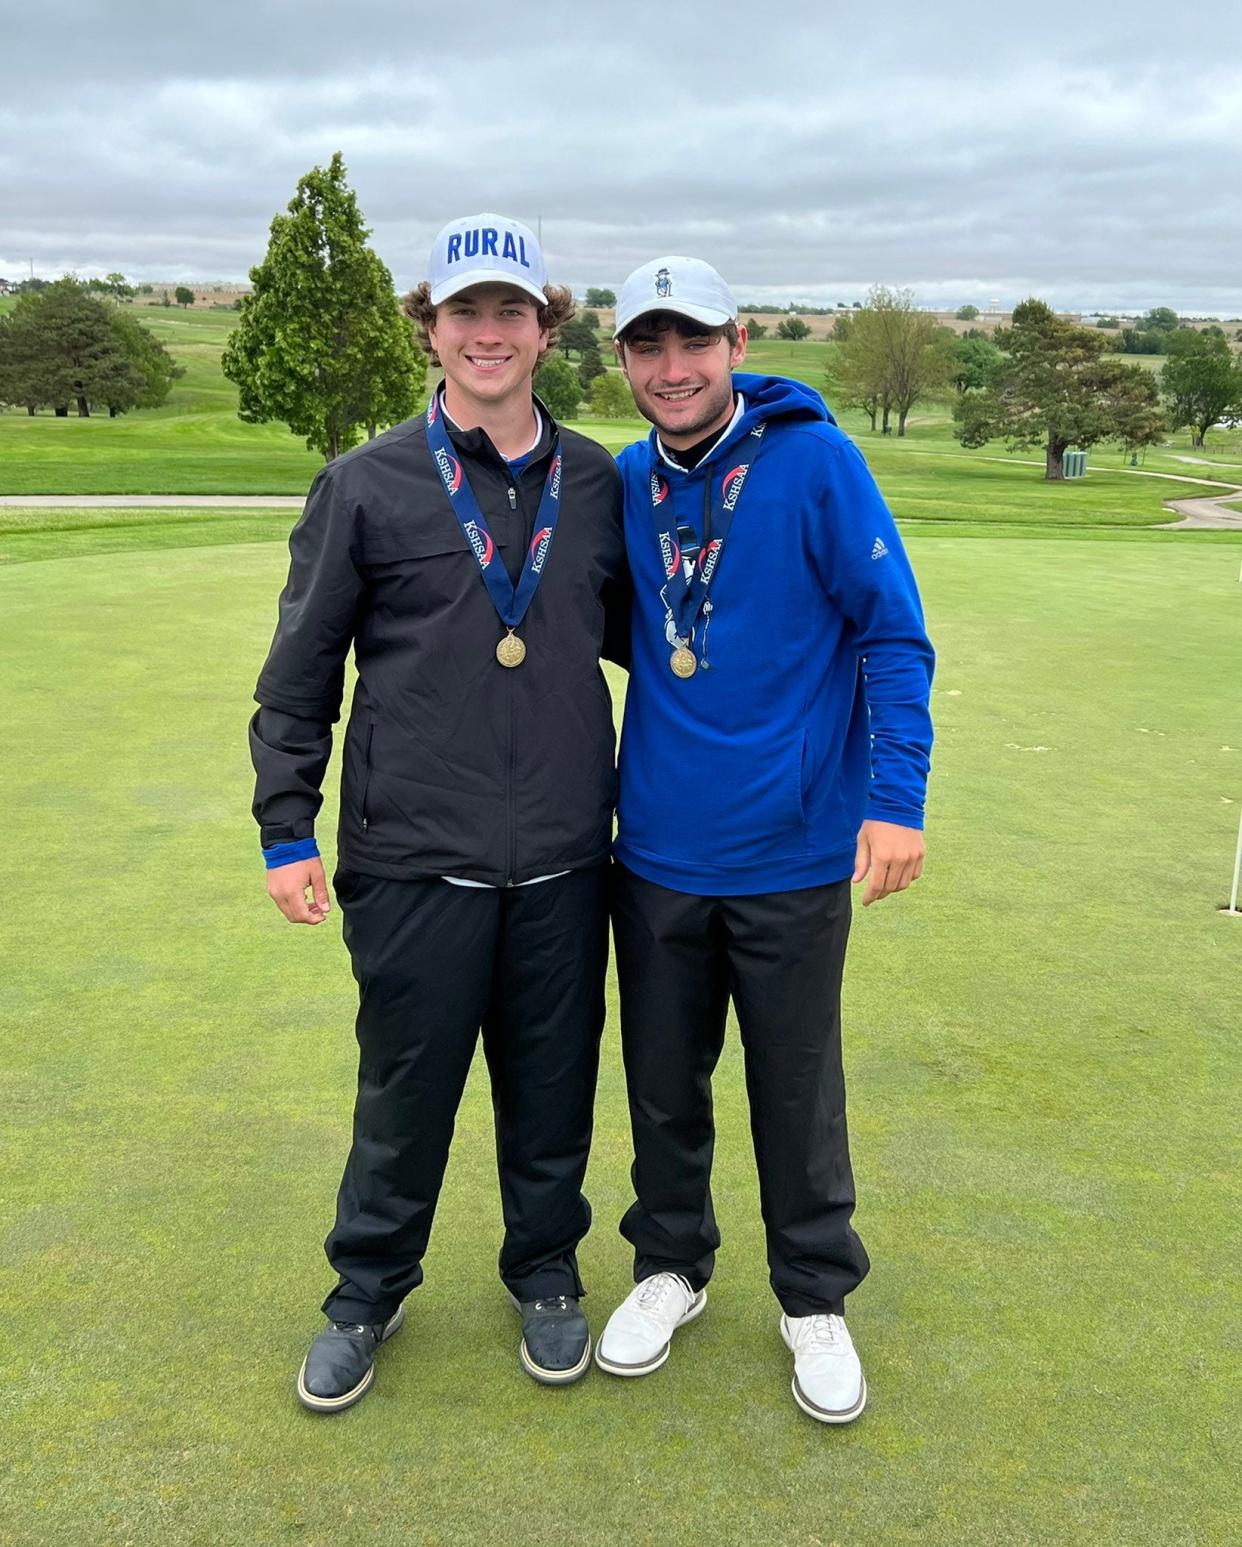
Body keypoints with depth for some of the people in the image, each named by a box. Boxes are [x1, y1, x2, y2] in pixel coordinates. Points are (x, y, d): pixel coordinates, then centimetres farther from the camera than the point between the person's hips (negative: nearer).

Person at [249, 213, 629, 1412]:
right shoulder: (366, 486, -3)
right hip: (413, 862, -2)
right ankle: (369, 1290, 36)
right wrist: (288, 830, -1)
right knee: (405, 1095, 11)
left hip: (562, 862, 2)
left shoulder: (596, 483, 5)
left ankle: (545, 1276, 38)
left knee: (553, 1090, 14)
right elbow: (299, 673, 1)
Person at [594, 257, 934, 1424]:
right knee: (662, 1082, 16)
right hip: (657, 850, 4)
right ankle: (671, 1266, 39)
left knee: (798, 1093, 11)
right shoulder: (625, 483, 3)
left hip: (792, 855, -3)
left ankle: (815, 1299, 33)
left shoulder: (813, 460, -9)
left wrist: (895, 800, -15)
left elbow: (892, 633, -9)